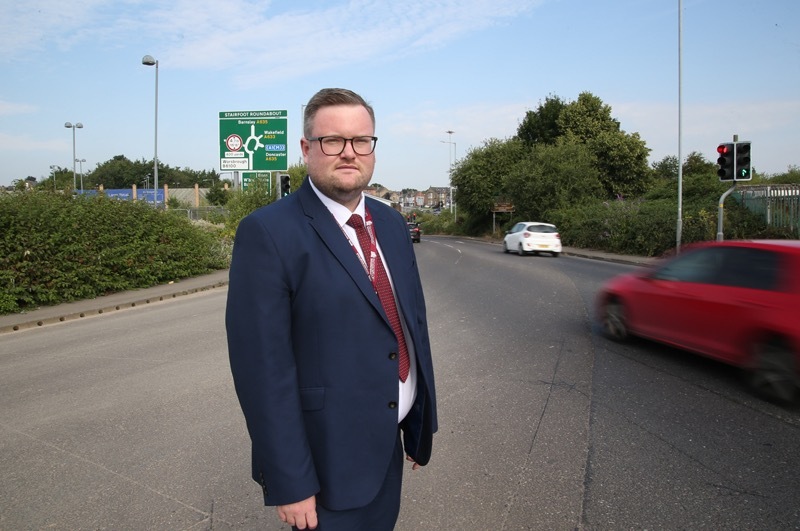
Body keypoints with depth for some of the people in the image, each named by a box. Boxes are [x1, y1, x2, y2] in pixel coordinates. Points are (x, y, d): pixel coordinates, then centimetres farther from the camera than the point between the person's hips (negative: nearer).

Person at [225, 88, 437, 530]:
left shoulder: (391, 224, 4)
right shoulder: (268, 233, -17)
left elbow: (413, 323, 9)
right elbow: (263, 367, -19)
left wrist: (422, 424, 11)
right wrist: (289, 483, -17)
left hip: (389, 449, 7)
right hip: (328, 463, -6)